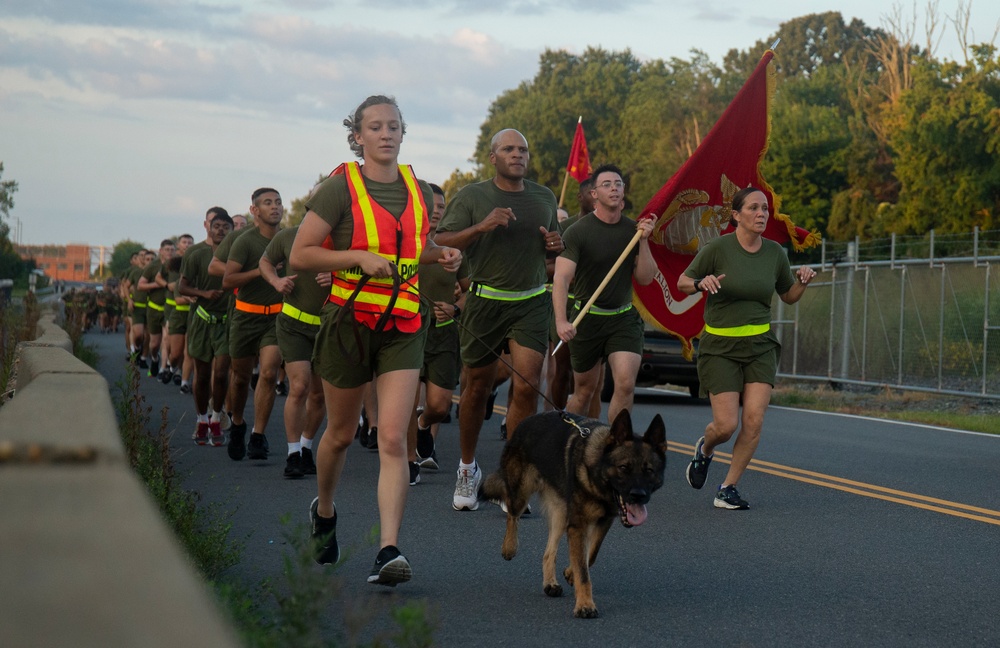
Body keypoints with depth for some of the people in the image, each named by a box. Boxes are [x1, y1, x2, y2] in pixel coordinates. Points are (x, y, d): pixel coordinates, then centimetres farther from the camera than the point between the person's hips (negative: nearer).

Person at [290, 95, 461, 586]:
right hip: (349, 320, -2)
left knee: (393, 438, -11)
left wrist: (440, 255, 5)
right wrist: (359, 256, -21)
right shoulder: (340, 188, -7)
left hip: (403, 327, 2)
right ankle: (324, 510, 42)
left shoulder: (419, 191, 8)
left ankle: (388, 550, -16)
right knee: (341, 433, 13)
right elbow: (299, 256, -9)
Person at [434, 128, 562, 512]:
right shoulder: (472, 197, -2)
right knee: (476, 390, 8)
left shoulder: (545, 198, 12)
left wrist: (555, 246, 1)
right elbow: (440, 243, -9)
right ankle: (467, 468, 28)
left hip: (532, 303, 2)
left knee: (527, 386, -11)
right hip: (485, 302, -2)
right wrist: (481, 227, -21)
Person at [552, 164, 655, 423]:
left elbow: (645, 278, 3)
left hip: (624, 318, 3)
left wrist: (643, 241, -11)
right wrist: (561, 321, -35)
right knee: (585, 391, 9)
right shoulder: (577, 232, -11)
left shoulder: (633, 230, 3)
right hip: (587, 318, -3)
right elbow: (561, 278, -21)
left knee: (626, 384, -16)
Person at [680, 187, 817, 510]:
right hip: (720, 346, -3)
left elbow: (789, 296, 15)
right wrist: (701, 283, -22)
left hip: (760, 346, 3)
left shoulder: (775, 252, 2)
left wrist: (802, 281, -6)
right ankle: (705, 448, 30)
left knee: (754, 421, -11)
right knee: (727, 425, -8)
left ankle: (728, 488, 6)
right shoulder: (717, 248, -10)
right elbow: (682, 282, -1)